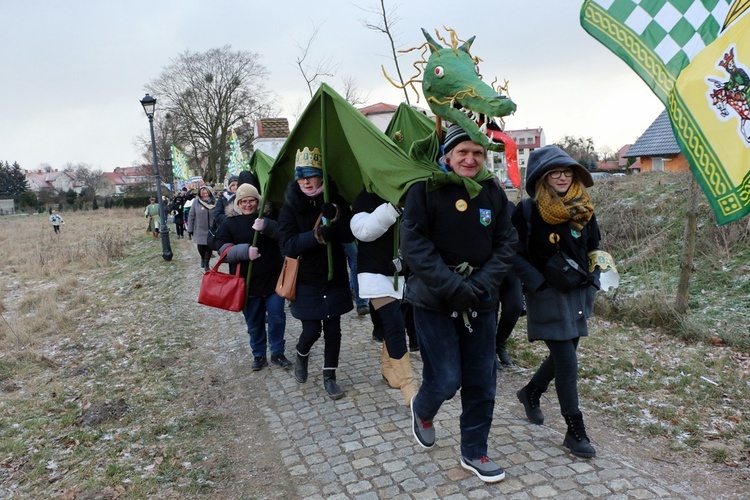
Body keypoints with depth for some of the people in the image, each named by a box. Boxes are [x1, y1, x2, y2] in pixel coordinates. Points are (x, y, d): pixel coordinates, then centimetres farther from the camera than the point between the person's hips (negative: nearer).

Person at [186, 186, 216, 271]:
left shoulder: (214, 202, -4)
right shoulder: (196, 202, -7)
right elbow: (191, 216, -2)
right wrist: (190, 229, -2)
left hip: (211, 230, 1)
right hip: (200, 230, -1)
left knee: (209, 247, 6)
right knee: (200, 247, 5)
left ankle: (207, 263, 25)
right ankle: (203, 258, 37)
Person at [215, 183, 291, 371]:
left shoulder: (268, 216, 3)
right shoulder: (229, 223, 2)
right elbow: (224, 249, -8)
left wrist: (266, 226, -30)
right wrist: (245, 251, -25)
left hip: (273, 279, 0)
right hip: (247, 282, 0)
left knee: (277, 317, 4)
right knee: (254, 322, 11)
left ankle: (277, 353, 20)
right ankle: (259, 355, 27)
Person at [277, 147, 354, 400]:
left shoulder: (335, 201, -2)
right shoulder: (291, 206, -7)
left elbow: (349, 236, -8)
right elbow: (288, 246, -15)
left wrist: (336, 216, -26)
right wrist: (317, 235, -30)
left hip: (335, 277, 2)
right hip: (306, 279, -2)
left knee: (333, 329, 7)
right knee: (312, 330, 0)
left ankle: (329, 376, 25)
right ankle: (301, 357, 34)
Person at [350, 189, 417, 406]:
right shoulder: (368, 197, -6)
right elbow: (362, 230, -22)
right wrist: (392, 207, -31)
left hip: (402, 274, 5)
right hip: (376, 274, -5)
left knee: (392, 325, 14)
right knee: (395, 326, -13)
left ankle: (388, 368, 35)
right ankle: (408, 389, -10)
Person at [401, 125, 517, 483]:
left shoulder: (494, 193, 3)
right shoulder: (425, 189, -10)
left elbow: (505, 244, 3)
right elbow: (414, 245, -15)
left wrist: (483, 285, -13)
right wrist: (454, 287, -20)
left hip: (481, 302, 4)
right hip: (434, 301, -4)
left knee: (482, 382, 9)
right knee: (446, 380, -3)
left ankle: (474, 453, 30)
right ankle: (422, 410, 34)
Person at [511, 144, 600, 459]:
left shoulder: (584, 210, 5)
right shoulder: (528, 211, -11)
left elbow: (593, 250, 16)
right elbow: (515, 255, -10)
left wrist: (591, 285, 6)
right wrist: (539, 283, -17)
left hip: (577, 294, 6)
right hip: (547, 297, -6)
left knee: (563, 355, 15)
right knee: (567, 361, -5)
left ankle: (530, 393, 41)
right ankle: (575, 432, 8)